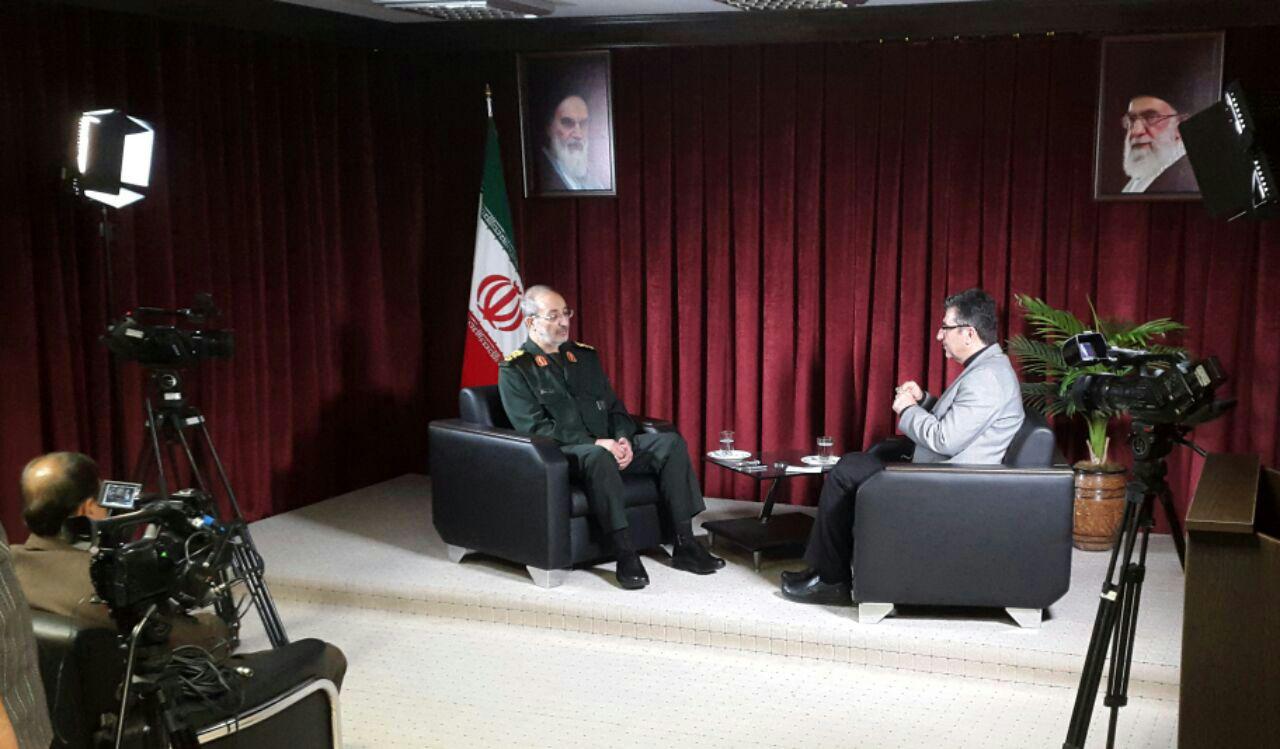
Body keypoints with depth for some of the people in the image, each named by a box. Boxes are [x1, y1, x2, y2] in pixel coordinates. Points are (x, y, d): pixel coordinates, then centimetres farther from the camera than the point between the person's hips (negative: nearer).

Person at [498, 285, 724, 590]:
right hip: (560, 454, -6)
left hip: (607, 445, 6)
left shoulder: (585, 355, 18)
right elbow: (534, 427, -12)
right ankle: (626, 557, -36)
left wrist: (623, 439, -6)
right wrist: (595, 443, -20)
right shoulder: (514, 369, -2)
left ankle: (685, 545, -16)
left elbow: (614, 407, 18)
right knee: (597, 458, -39)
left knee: (671, 442, -15)